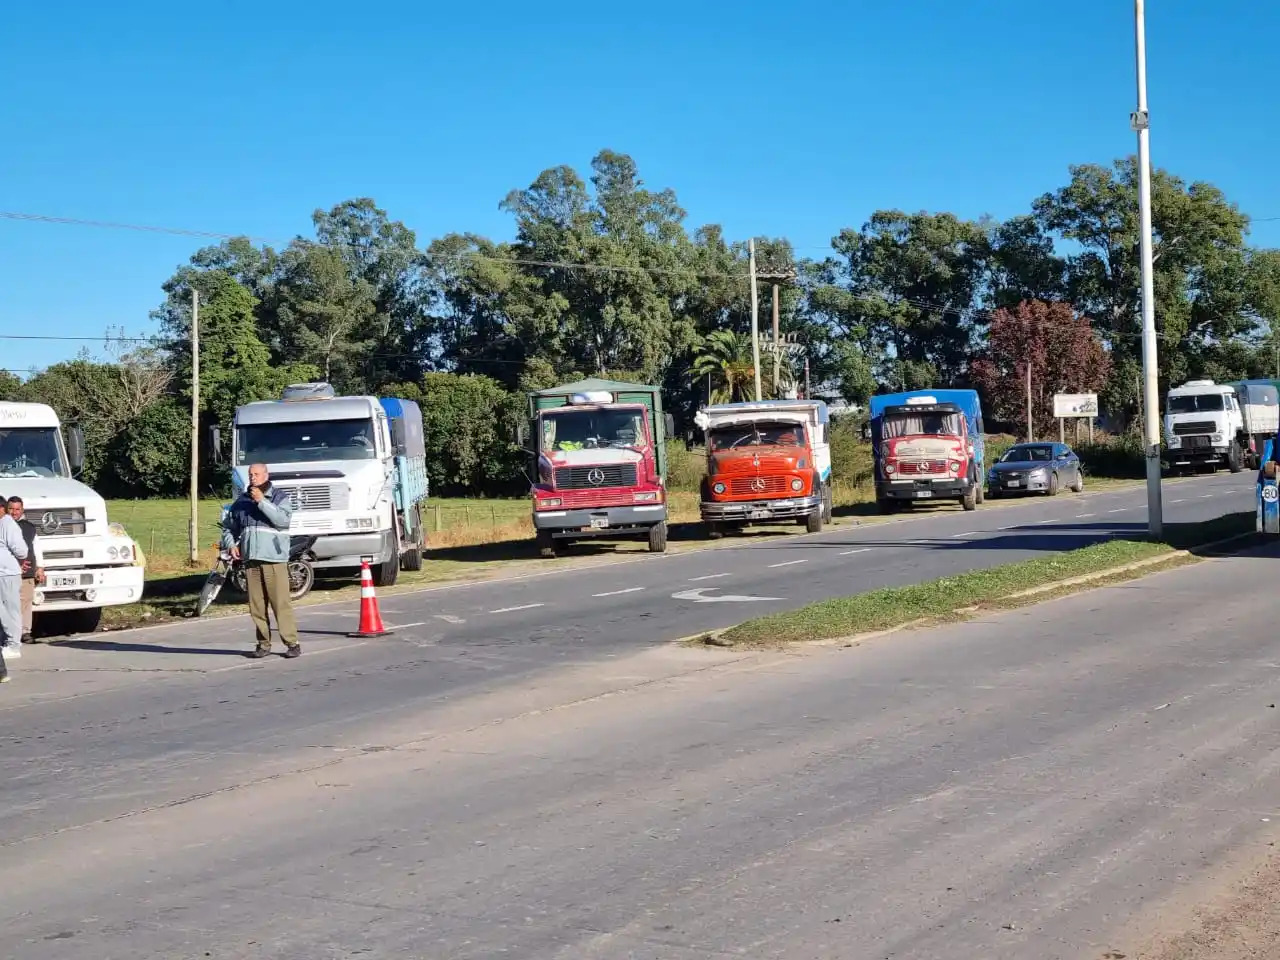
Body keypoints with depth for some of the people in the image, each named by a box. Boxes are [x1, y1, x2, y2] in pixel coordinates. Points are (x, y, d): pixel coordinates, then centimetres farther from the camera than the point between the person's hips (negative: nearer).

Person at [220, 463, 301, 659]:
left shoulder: (280, 496, 3)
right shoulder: (242, 500, 14)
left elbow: (283, 519, -15)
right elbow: (228, 527, 24)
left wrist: (262, 501, -15)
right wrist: (231, 544, 6)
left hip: (274, 558, -4)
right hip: (250, 559, 4)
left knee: (281, 602, -8)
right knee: (257, 605, 4)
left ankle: (292, 642, -5)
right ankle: (263, 644, 12)